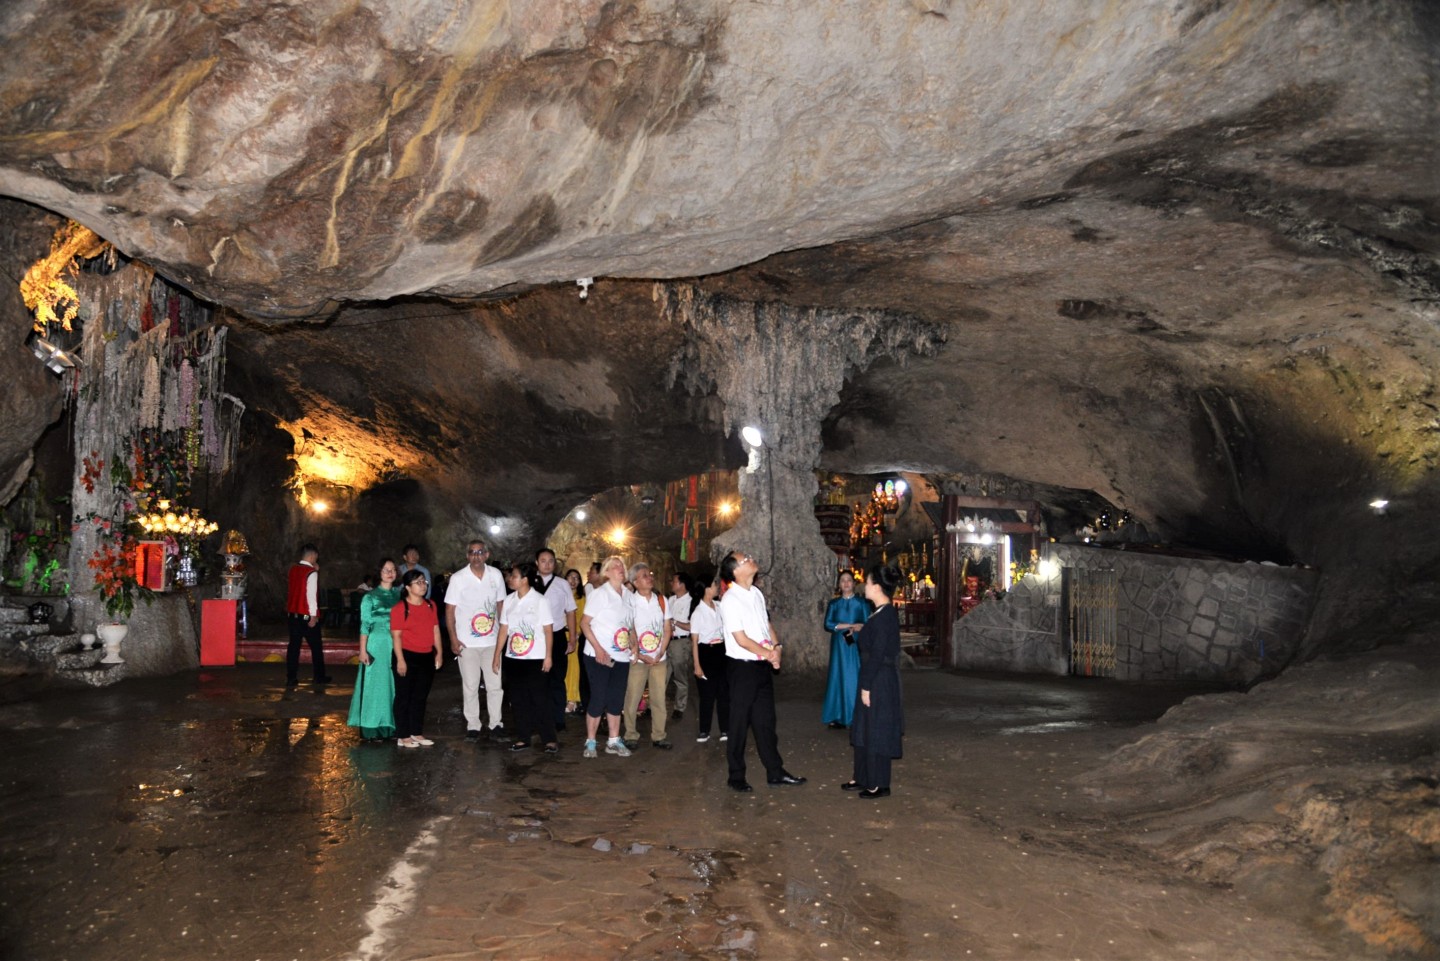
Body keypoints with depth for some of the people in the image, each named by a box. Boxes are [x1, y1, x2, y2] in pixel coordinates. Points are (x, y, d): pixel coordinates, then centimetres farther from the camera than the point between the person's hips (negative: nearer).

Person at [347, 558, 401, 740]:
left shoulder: (399, 594, 9)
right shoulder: (370, 596, -2)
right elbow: (365, 624, -5)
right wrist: (363, 650, -10)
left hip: (396, 646, 4)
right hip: (376, 645, -4)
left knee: (393, 685, 6)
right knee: (375, 684, 1)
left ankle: (389, 726, 15)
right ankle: (372, 728, 7)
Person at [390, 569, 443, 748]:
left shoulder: (431, 605, 9)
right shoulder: (399, 608, -11)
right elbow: (396, 635, -13)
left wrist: (439, 652, 7)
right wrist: (400, 660, -17)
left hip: (427, 657, 6)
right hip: (408, 656, -6)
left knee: (421, 697, 14)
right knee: (404, 697, 3)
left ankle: (417, 733, 24)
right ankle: (403, 736, 11)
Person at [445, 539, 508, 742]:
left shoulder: (496, 575, 2)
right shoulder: (458, 578, -5)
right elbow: (450, 610, -3)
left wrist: (503, 632, 6)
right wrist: (453, 638, -9)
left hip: (492, 640, 2)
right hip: (467, 642, -2)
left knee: (496, 684, 4)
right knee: (470, 686, 4)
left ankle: (496, 724, 14)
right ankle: (473, 725, 14)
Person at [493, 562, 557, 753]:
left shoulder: (540, 600, -6)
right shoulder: (508, 600, 6)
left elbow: (548, 630, -6)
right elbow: (503, 629, 8)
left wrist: (548, 656, -11)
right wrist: (497, 655, 5)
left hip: (536, 659, -5)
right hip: (513, 658, 5)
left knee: (541, 699, -1)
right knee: (519, 699, 9)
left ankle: (549, 739, 6)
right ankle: (523, 738, 17)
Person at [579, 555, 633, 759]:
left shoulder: (627, 595, 9)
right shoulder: (599, 593, -8)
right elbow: (584, 623, -10)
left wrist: (634, 646, 4)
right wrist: (598, 648, -18)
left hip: (621, 656, 5)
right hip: (599, 655, -5)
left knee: (617, 699, 8)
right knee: (598, 698, -3)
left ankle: (614, 741, 17)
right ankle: (590, 742, 9)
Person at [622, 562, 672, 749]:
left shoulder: (661, 600, 8)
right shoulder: (629, 601, -4)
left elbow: (667, 629, 9)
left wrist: (660, 653, -2)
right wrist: (639, 655, -9)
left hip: (658, 659, 3)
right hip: (637, 659, -3)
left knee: (659, 698, 3)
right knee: (632, 699, -1)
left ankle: (658, 735, 12)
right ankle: (630, 735, 10)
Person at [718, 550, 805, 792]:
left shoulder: (756, 593, 7)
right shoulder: (730, 600, -17)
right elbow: (742, 640, -19)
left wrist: (776, 647, -4)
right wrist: (769, 654, -11)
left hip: (763, 665, 7)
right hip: (742, 666, -7)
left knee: (765, 721, 14)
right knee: (740, 723, 5)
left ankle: (775, 772, 23)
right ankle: (736, 777, 19)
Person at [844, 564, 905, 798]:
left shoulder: (883, 616, -21)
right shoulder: (886, 613, 10)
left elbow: (877, 655, -22)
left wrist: (866, 687, -18)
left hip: (879, 682, -10)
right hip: (876, 680, 10)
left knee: (876, 732, 1)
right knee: (865, 730, 17)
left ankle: (879, 785, 12)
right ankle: (863, 779, 27)